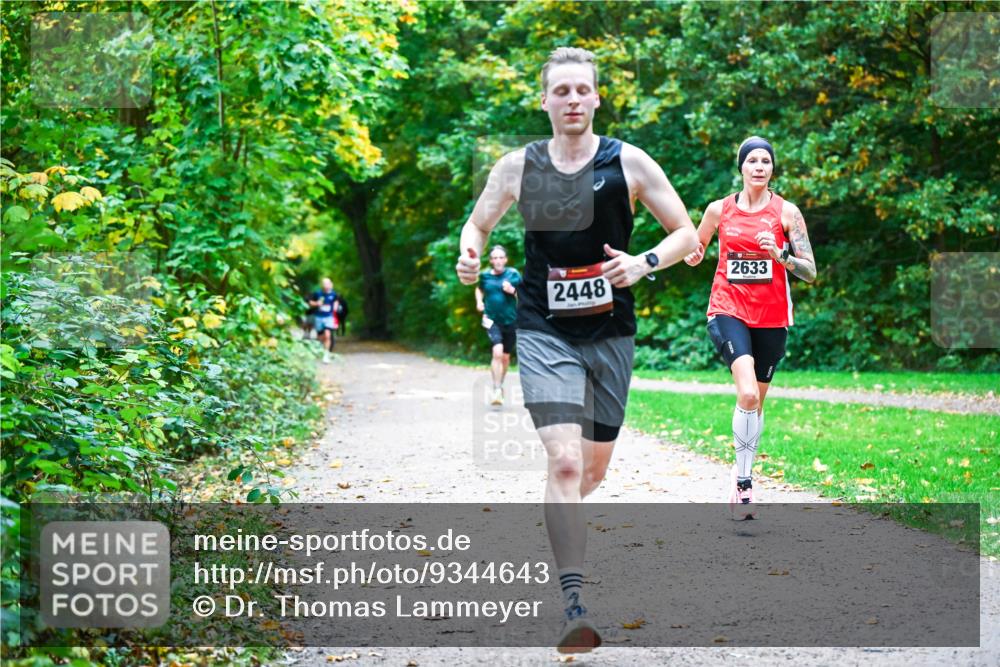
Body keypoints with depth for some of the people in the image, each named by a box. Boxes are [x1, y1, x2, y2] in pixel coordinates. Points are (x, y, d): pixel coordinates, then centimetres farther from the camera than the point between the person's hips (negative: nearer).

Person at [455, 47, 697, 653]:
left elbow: (688, 235, 2)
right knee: (564, 461, -18)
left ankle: (561, 522, 48)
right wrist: (469, 253, -6)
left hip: (610, 333, 2)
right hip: (545, 334, -1)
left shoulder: (628, 163, -2)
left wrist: (645, 262, -17)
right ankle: (575, 607, -19)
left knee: (594, 471, 13)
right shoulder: (518, 166, 1)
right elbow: (478, 223, 17)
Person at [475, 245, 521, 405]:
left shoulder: (513, 274, -3)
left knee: (505, 357, 13)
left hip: (510, 321, 1)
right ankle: (497, 390, -20)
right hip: (492, 320, -1)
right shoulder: (485, 275, 1)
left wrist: (512, 291, -17)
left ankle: (500, 385, 37)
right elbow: (479, 290, 23)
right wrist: (479, 301, 4)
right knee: (497, 352, -22)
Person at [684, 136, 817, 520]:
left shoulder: (786, 212, 0)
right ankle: (742, 479, -14)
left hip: (771, 316, 1)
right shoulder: (719, 210, 3)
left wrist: (780, 255, -19)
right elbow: (695, 250, 18)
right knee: (747, 393, -23)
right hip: (728, 311, -1)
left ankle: (743, 476, 29)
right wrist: (692, 255, -6)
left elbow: (810, 272, -1)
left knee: (757, 400, 10)